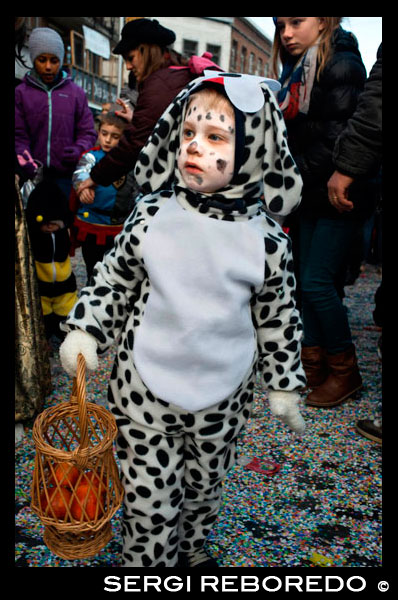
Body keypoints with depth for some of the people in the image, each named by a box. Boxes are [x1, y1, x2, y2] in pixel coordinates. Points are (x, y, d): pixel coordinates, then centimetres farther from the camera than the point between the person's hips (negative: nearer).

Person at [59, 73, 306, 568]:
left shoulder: (265, 238, -10)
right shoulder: (152, 214, -10)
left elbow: (278, 316, 1)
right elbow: (113, 277, 3)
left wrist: (284, 386, 5)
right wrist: (84, 330, -6)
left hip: (220, 397, 2)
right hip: (144, 388, -1)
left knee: (204, 488, 24)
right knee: (150, 499, 10)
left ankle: (191, 549, 55)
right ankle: (148, 564, 41)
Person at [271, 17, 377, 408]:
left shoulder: (342, 65, -8)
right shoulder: (295, 71, 18)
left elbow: (337, 138, -17)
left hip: (336, 195, -8)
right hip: (309, 197, 8)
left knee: (318, 282, -10)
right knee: (308, 280, 7)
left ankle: (344, 371, 8)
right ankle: (314, 365, 18)